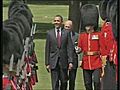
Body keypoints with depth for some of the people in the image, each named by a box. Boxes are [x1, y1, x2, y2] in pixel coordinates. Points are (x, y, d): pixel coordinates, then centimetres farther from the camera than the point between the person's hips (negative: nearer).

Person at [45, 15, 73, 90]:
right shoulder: (50, 33, 5)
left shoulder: (66, 33, 4)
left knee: (64, 82, 8)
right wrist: (47, 63, 0)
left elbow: (69, 48, 0)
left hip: (63, 61, 0)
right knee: (55, 83, -2)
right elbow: (47, 49, 5)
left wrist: (70, 61, -8)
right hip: (53, 62, 0)